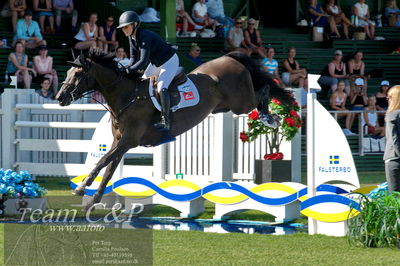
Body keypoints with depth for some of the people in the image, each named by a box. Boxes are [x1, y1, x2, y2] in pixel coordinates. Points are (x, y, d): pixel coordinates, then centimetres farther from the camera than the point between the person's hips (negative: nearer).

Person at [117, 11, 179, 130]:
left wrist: (128, 71, -34)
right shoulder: (132, 37, -6)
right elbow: (134, 57, 2)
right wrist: (130, 68, -16)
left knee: (161, 88, -24)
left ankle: (165, 121, -20)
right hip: (156, 63, 10)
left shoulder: (145, 36, -33)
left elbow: (143, 61, -37)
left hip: (169, 61, -10)